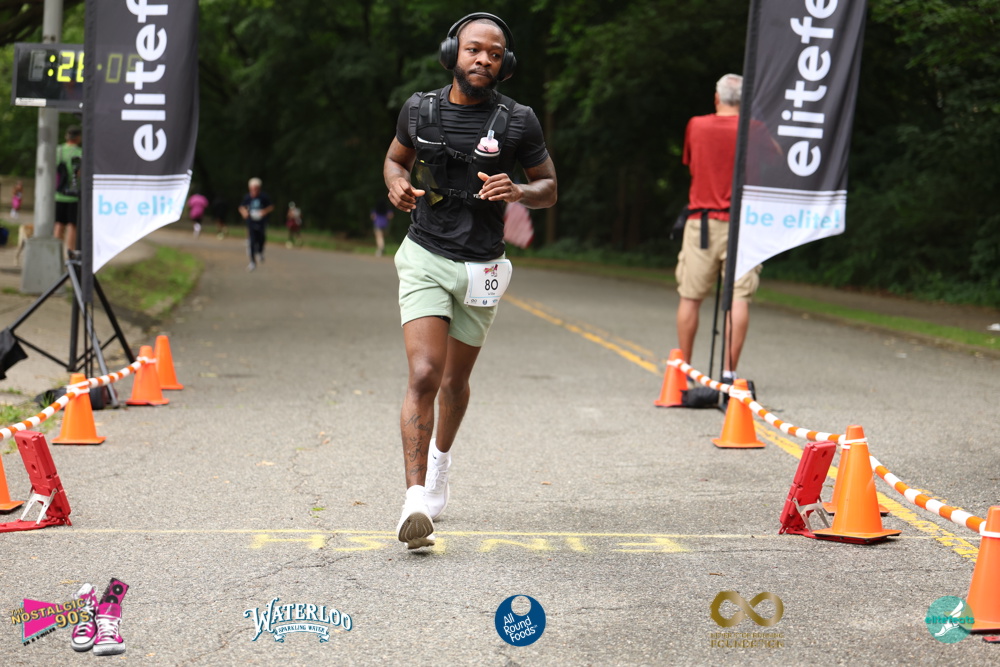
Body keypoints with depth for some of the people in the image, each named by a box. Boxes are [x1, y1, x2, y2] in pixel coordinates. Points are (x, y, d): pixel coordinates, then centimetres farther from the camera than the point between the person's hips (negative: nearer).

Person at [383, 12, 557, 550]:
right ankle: (416, 498, -21)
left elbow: (548, 188, 4)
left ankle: (440, 458, 47)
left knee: (455, 381, 17)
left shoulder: (517, 122, -6)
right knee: (423, 376, -17)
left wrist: (518, 192, -18)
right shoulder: (420, 110, -1)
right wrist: (397, 185, -6)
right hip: (425, 258, -1)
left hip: (480, 267, 1)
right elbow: (395, 158, 17)